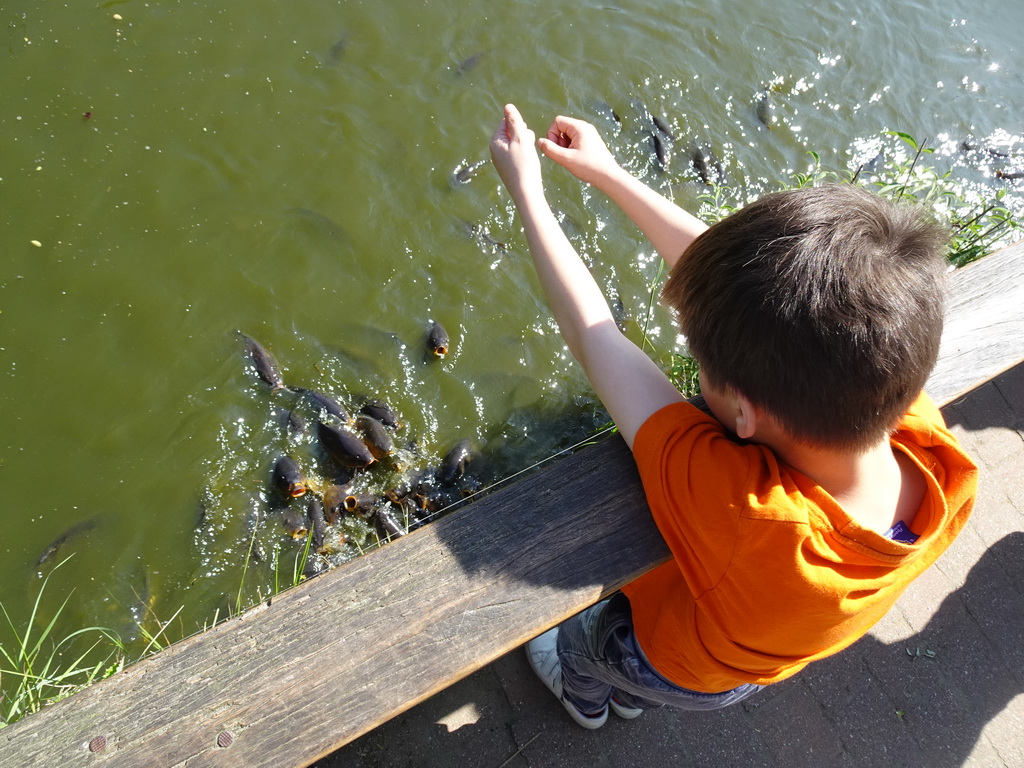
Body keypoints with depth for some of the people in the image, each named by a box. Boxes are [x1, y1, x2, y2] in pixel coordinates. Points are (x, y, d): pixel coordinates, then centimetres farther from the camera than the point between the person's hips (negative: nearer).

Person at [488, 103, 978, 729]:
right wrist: (608, 172, -20)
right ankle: (629, 698, 70)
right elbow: (731, 271, -30)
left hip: (674, 666, -4)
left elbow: (591, 334, -41)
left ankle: (585, 698, 66)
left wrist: (526, 186, -27)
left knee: (580, 643, 32)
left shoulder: (729, 505, -52)